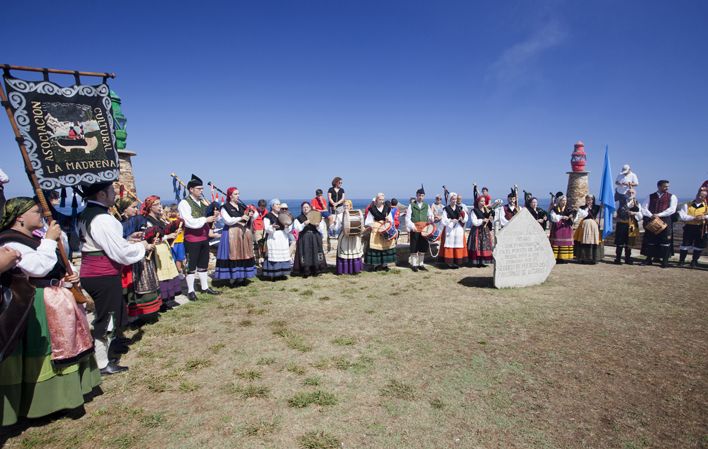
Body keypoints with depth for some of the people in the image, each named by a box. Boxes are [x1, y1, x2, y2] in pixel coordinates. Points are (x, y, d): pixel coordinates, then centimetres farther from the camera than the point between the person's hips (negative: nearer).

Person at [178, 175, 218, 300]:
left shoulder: (202, 202, 10)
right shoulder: (184, 203, -12)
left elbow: (207, 217, 17)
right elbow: (190, 222, -21)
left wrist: (213, 215, -4)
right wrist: (206, 219, -19)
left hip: (204, 238, 7)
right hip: (192, 239, -7)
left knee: (203, 264, 16)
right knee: (191, 266, 3)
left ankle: (205, 287, 27)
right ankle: (190, 291, 13)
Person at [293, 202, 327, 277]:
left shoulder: (316, 218, 11)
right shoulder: (298, 219, 7)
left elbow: (322, 230, 8)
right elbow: (297, 228, -9)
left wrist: (317, 226, -12)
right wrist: (304, 224, -24)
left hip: (315, 239, 2)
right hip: (304, 240, -1)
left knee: (315, 254, 0)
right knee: (305, 254, -6)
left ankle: (315, 271, 8)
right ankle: (306, 272, -1)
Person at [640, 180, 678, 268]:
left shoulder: (672, 197, 6)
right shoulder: (651, 197, 12)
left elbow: (672, 209, -6)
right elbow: (644, 208, 5)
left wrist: (659, 215, -15)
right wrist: (651, 215, -13)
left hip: (665, 222, -2)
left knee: (665, 241, -1)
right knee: (650, 240, 6)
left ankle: (665, 261, 7)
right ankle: (649, 259, 15)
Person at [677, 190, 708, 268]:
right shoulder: (687, 205, 4)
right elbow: (682, 216, -8)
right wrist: (694, 218, -21)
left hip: (701, 229, 2)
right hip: (689, 228, -1)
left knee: (699, 246, 7)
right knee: (685, 245, 0)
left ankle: (694, 261, 20)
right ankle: (681, 261, 8)